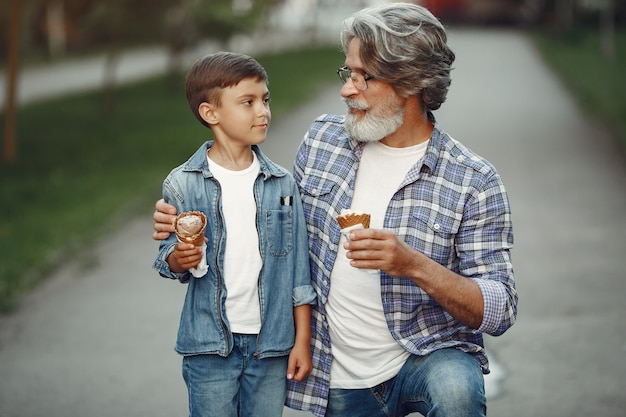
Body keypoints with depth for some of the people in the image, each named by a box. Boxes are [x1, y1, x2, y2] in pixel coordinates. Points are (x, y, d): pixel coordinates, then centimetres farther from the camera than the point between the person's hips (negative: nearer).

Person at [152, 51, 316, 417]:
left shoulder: (281, 183, 1)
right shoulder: (182, 184, -5)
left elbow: (298, 268, 4)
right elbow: (167, 259, 2)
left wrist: (303, 341, 3)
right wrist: (178, 259, -21)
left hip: (272, 344, 2)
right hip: (210, 346, -2)